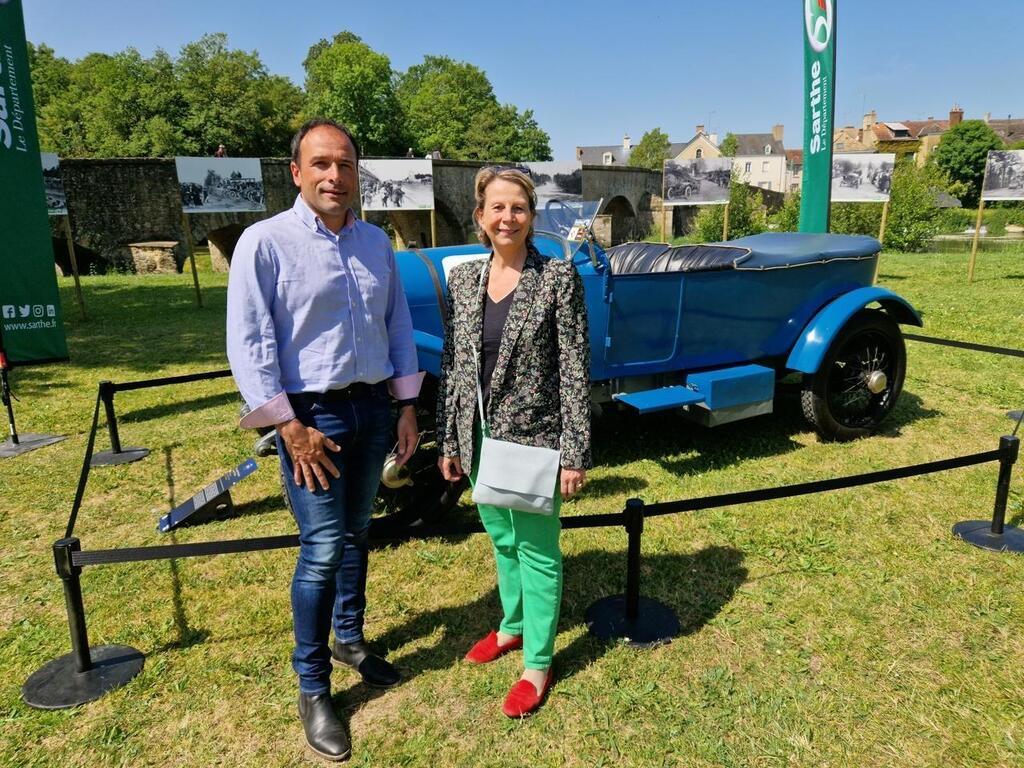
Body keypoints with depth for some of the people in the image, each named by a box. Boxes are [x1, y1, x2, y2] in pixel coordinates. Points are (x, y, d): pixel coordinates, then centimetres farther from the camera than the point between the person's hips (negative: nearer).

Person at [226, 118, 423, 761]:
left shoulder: (377, 243, 7)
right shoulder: (265, 242, -9)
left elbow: (399, 327, 11)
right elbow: (248, 344, -12)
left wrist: (408, 406, 8)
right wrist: (291, 426, -15)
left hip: (373, 407, 5)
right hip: (312, 414, -5)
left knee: (357, 534, 17)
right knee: (323, 549, -3)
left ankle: (350, 639, 38)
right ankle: (313, 688, 16)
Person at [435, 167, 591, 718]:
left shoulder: (558, 277, -11)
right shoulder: (462, 278, 3)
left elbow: (575, 370, -12)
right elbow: (451, 365, 6)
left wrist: (575, 453, -14)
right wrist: (448, 441, 8)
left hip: (532, 436, -5)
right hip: (480, 437, 5)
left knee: (536, 549, 9)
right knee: (502, 541, 22)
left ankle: (537, 663, 26)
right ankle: (512, 626, 45)